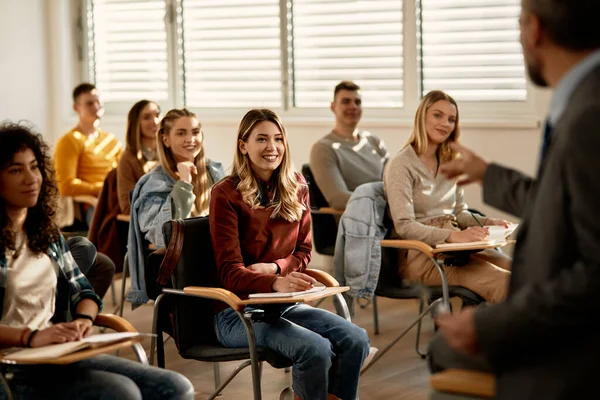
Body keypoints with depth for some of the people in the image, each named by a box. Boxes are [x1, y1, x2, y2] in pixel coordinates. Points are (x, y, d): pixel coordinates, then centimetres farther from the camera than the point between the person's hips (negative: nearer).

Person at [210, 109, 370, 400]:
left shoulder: (296, 188, 9)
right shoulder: (226, 194, -9)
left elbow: (303, 252, 13)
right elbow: (230, 271, -14)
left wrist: (274, 267, -10)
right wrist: (275, 284, -33)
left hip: (286, 305, 6)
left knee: (356, 340, -20)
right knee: (316, 349, -30)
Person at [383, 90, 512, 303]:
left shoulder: (449, 163, 18)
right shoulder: (401, 165, -6)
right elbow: (404, 226, -15)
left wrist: (487, 223, 1)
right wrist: (453, 235, -28)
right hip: (419, 255, -7)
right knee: (503, 282, -29)